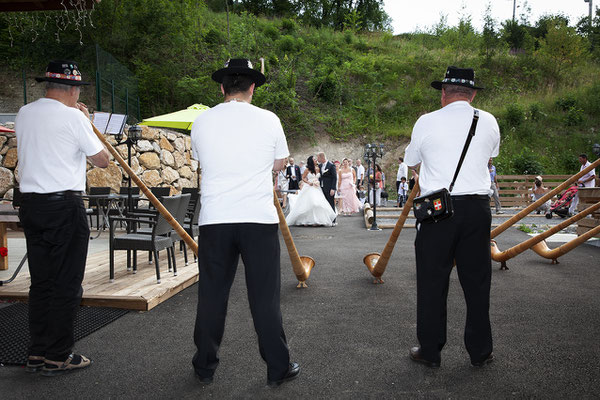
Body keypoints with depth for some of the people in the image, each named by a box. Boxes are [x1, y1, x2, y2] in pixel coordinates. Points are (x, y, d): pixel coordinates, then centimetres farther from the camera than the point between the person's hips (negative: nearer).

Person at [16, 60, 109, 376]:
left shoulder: (24, 114, 10)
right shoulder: (73, 117, -9)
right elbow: (102, 160, -3)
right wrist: (86, 122, 9)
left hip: (30, 204, 7)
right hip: (64, 205, -7)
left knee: (40, 282, 13)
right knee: (67, 284, 2)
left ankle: (37, 353, 21)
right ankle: (58, 357, 9)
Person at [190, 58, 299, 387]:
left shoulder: (201, 122, 4)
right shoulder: (268, 119, 0)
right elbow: (280, 164, 12)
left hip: (214, 220, 2)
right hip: (259, 218, -1)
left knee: (212, 295, 12)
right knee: (265, 296, 7)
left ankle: (205, 366, 27)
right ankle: (278, 368, 18)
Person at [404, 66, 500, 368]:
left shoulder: (426, 122, -3)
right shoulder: (489, 122, 4)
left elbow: (412, 163, 10)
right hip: (477, 209, 3)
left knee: (432, 282, 7)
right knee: (477, 281, 12)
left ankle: (430, 351, 17)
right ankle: (480, 352, 25)